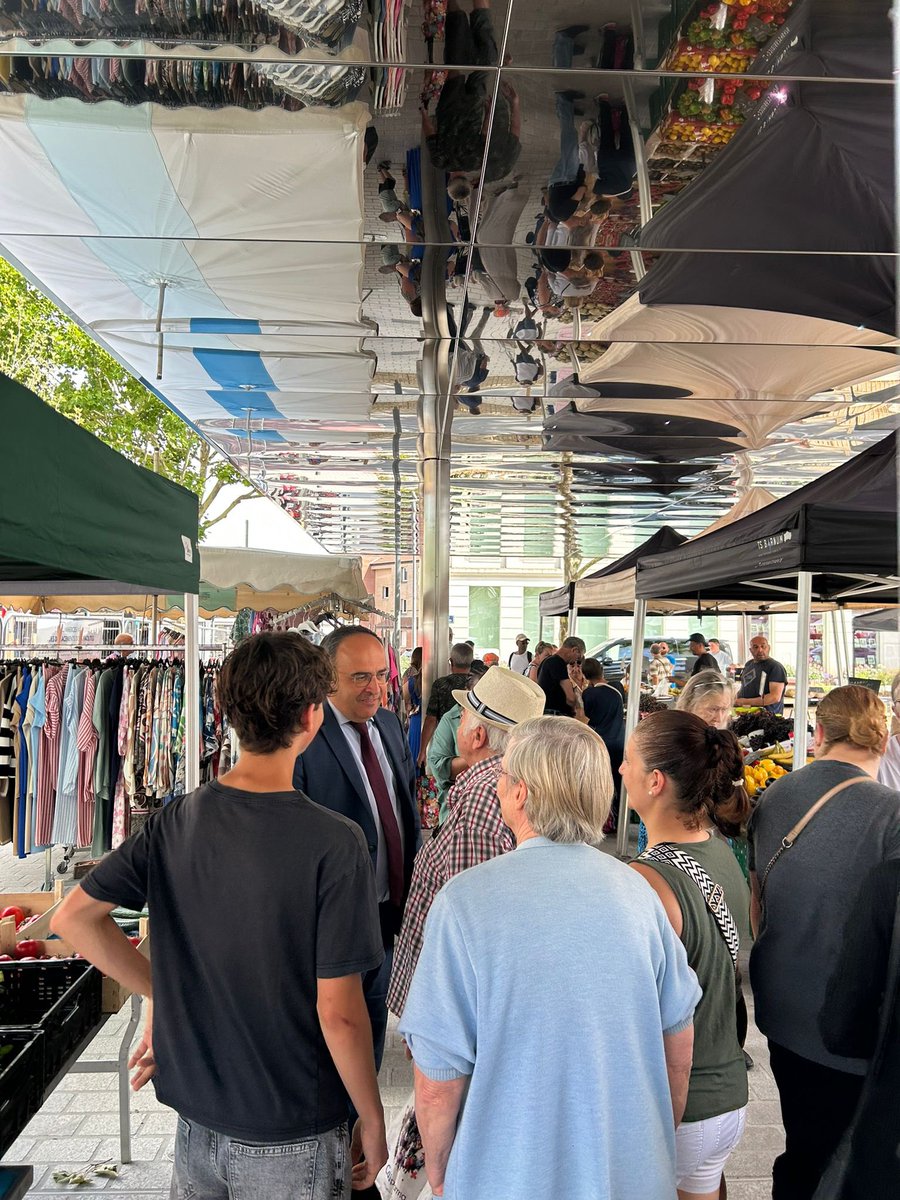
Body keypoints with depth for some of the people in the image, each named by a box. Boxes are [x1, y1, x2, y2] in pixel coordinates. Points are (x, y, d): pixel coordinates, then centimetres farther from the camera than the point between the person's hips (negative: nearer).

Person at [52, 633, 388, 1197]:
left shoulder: (177, 819, -9)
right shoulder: (334, 843, -24)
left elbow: (74, 917, -2)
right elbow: (338, 1013, -22)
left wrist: (162, 994, 5)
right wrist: (374, 1123, -6)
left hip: (197, 1115, 5)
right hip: (291, 1139, -4)